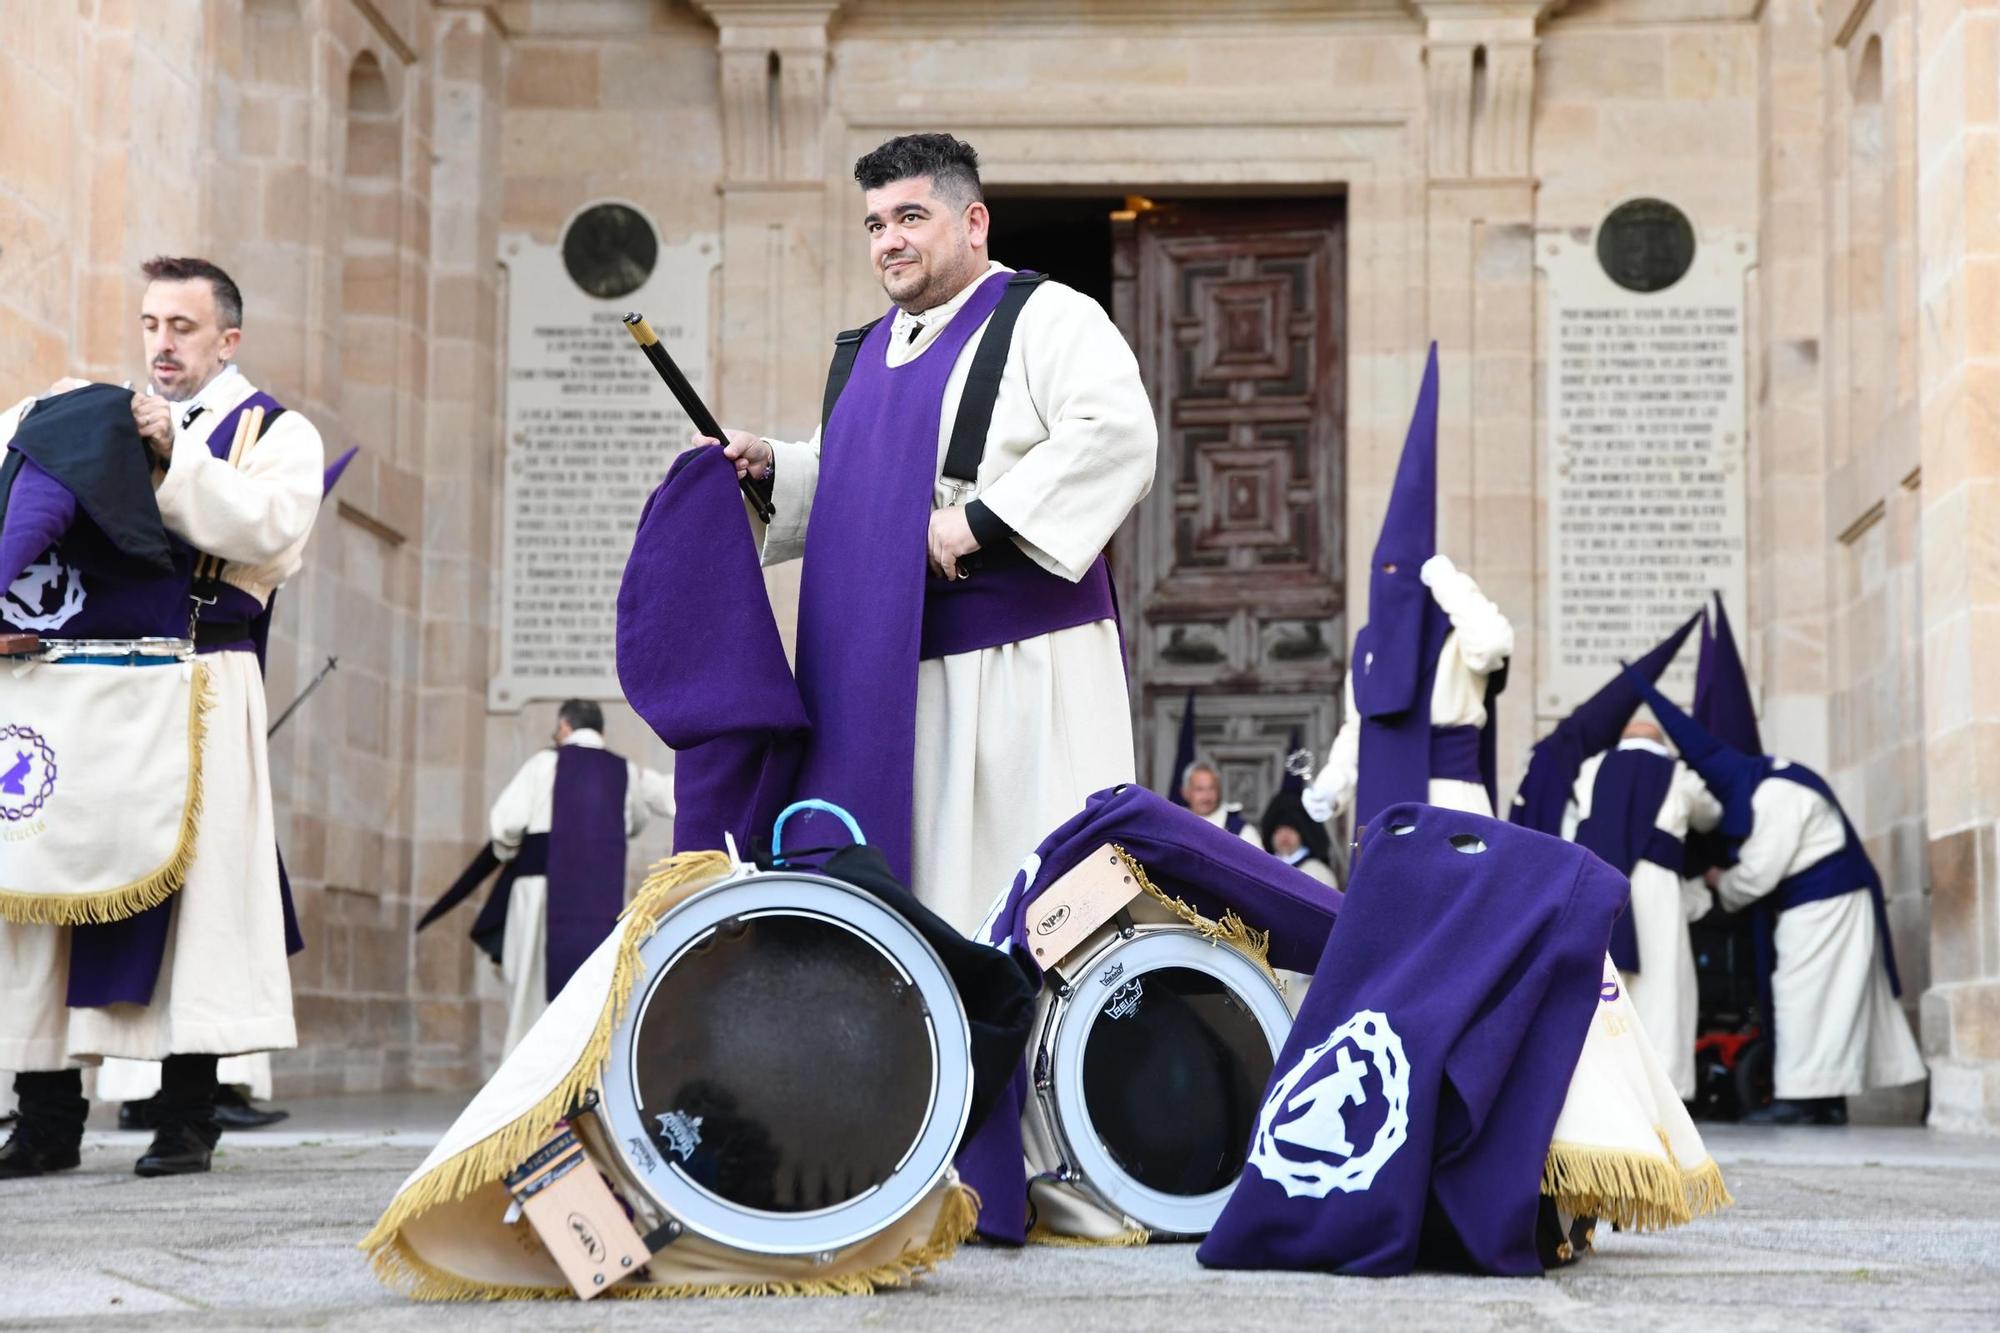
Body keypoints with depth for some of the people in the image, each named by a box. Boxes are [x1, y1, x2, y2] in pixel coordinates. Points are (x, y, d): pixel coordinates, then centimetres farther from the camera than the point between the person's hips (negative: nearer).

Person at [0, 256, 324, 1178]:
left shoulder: (277, 433, 8)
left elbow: (269, 525, -11)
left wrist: (174, 456, -17)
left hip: (201, 687, -4)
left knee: (193, 882, -7)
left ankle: (188, 1114, 0)